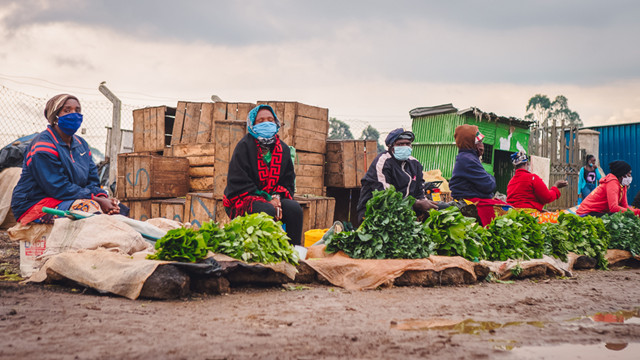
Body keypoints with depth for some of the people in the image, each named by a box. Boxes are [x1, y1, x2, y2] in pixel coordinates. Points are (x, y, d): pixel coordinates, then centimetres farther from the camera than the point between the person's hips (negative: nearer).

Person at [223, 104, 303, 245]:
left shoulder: (283, 149, 11)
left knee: (294, 208, -24)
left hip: (273, 198, 5)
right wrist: (267, 200, -19)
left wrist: (277, 197, -11)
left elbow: (288, 182, 12)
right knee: (267, 211, -35)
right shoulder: (244, 146, -5)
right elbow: (239, 184, -11)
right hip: (242, 201, -5)